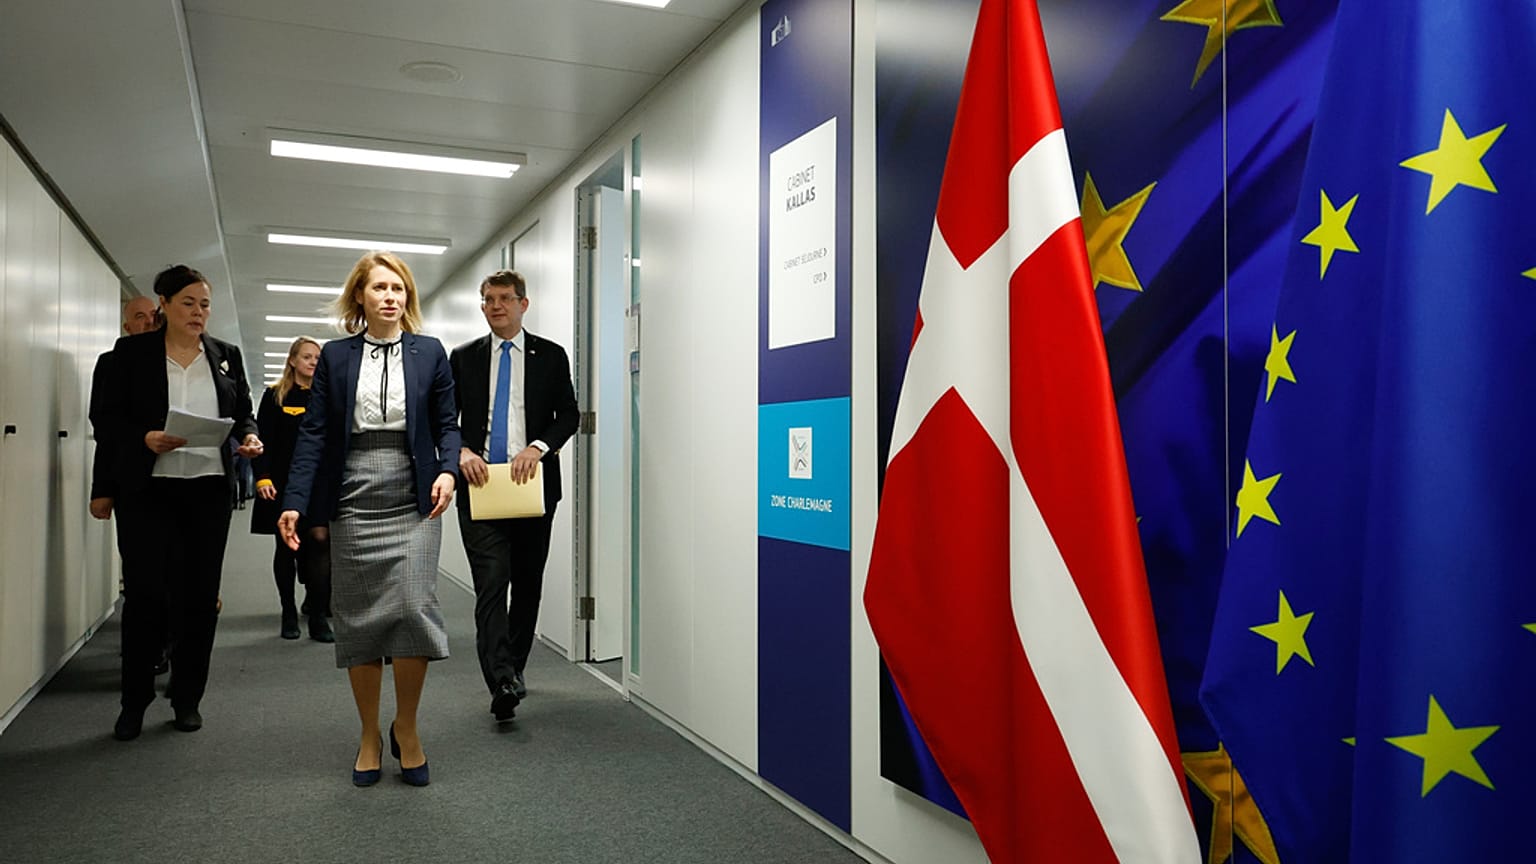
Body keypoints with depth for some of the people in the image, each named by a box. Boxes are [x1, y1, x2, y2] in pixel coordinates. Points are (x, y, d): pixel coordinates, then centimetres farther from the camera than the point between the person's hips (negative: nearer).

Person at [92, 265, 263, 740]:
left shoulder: (227, 355, 11)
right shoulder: (131, 351, 2)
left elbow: (243, 414, 15)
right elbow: (105, 418, -1)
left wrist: (249, 437, -6)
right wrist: (144, 439, -19)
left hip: (209, 489, 3)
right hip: (148, 489, -2)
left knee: (201, 594, 6)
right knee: (145, 593, -3)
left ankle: (188, 698, 19)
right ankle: (134, 701, 14)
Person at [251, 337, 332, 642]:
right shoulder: (275, 396, 4)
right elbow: (263, 442, -1)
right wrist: (262, 478, -12)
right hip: (283, 485, -1)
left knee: (320, 543, -10)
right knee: (286, 548, 8)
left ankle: (318, 616, -5)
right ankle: (289, 615, 19)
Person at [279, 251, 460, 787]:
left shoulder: (430, 353, 7)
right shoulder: (335, 356, 8)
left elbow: (446, 424, 8)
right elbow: (313, 433, 4)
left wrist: (448, 469, -12)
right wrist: (294, 501, -5)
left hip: (413, 502, -1)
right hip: (353, 504, 1)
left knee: (413, 606, -12)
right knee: (358, 619, 5)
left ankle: (406, 727, 8)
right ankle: (370, 737, 20)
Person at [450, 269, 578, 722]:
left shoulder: (551, 356, 6)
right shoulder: (463, 358, 9)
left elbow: (569, 414, 1)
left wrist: (537, 447, -15)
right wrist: (462, 451, -10)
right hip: (480, 484, -1)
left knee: (527, 583, 10)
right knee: (491, 582, -13)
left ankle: (513, 668, 25)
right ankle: (503, 681, -19)